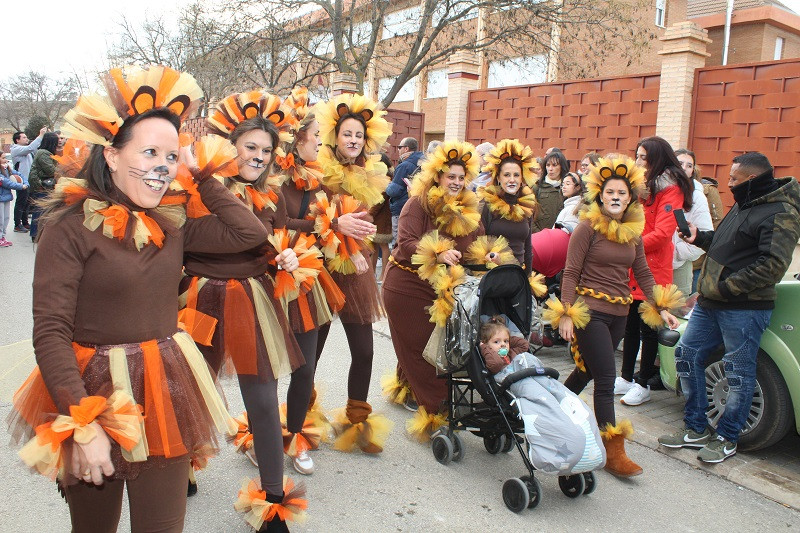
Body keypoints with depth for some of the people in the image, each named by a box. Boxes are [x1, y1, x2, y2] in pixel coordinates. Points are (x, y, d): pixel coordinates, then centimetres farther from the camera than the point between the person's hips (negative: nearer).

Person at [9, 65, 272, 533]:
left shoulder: (173, 222, 2)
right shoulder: (72, 226, -13)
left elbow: (250, 233, -2)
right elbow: (50, 332, -16)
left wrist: (200, 175, -1)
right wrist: (82, 424, -22)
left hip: (167, 391, 4)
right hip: (94, 394, -3)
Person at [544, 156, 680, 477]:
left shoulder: (634, 232, 9)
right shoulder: (588, 227, -8)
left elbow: (643, 274, 15)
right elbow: (571, 273, -9)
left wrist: (660, 308, 6)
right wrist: (566, 314, -14)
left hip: (619, 314, 6)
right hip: (589, 311, -6)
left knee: (587, 371, 15)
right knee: (606, 380, -7)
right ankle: (614, 453, 0)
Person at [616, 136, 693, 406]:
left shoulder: (671, 189, -8)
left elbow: (662, 233, -18)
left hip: (652, 270, -7)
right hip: (630, 269, 7)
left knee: (647, 329, 3)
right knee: (630, 326, 14)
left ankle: (643, 384, 14)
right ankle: (627, 378, 25)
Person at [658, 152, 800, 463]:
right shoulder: (744, 204, 17)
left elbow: (773, 265, -22)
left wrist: (726, 287, -22)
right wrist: (699, 238, 11)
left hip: (744, 309, -10)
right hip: (710, 303, 10)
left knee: (739, 374, 3)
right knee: (687, 355, 10)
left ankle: (726, 438, 18)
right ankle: (696, 429, 22)